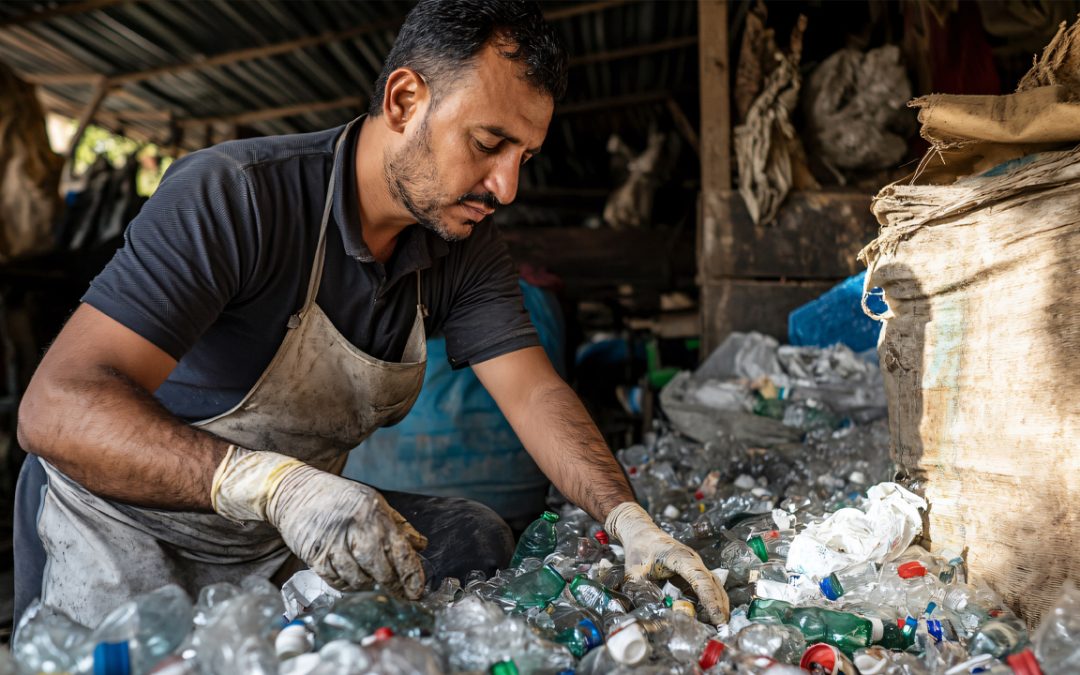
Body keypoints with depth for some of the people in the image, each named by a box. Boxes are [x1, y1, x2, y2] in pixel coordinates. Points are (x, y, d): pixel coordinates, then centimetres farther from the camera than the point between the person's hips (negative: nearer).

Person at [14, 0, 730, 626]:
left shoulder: (468, 246, -7)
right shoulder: (234, 194, -28)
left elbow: (535, 394, -10)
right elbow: (58, 405, -35)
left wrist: (630, 520, -26)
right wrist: (274, 483, -49)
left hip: (290, 532, 5)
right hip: (122, 523, -5)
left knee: (476, 538, -5)